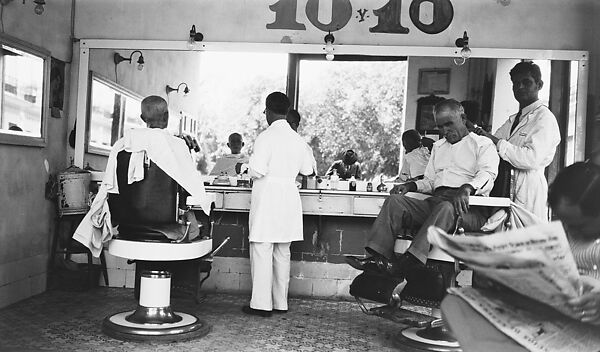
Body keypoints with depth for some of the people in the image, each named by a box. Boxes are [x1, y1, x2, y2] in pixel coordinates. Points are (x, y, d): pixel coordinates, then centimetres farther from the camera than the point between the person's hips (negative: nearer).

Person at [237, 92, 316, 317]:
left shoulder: (266, 137, -11)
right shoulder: (297, 139, 8)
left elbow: (258, 170, -18)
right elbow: (307, 169, 13)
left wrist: (243, 168, 2)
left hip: (267, 195, -6)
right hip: (289, 195, 7)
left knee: (262, 250, -1)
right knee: (282, 252, 12)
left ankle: (262, 304, 2)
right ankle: (280, 302, 19)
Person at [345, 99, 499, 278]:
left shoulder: (483, 144, 11)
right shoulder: (438, 146, 31)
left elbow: (487, 175, -7)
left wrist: (467, 188, -29)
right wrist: (410, 185, 8)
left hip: (469, 208, -5)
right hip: (435, 201, 6)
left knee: (446, 208, -39)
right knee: (394, 201, -18)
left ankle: (407, 263, -52)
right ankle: (378, 255, -35)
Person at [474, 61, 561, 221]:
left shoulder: (545, 118, -5)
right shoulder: (512, 120, 20)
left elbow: (532, 159, -18)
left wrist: (497, 142, -16)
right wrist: (476, 131, -5)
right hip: (503, 188, 7)